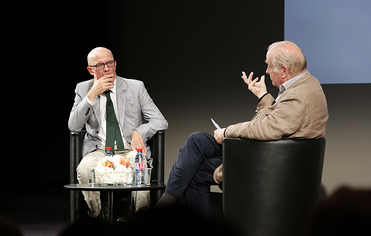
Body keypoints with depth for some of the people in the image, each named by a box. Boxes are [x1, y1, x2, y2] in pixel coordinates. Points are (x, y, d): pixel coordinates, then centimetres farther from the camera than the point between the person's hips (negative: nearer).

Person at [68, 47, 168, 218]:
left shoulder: (135, 87, 9)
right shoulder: (83, 89, 11)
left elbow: (160, 121, 7)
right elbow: (73, 126, -1)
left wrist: (139, 132, -14)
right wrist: (92, 94, -9)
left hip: (130, 151, -1)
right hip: (98, 151, 1)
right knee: (84, 170, -34)